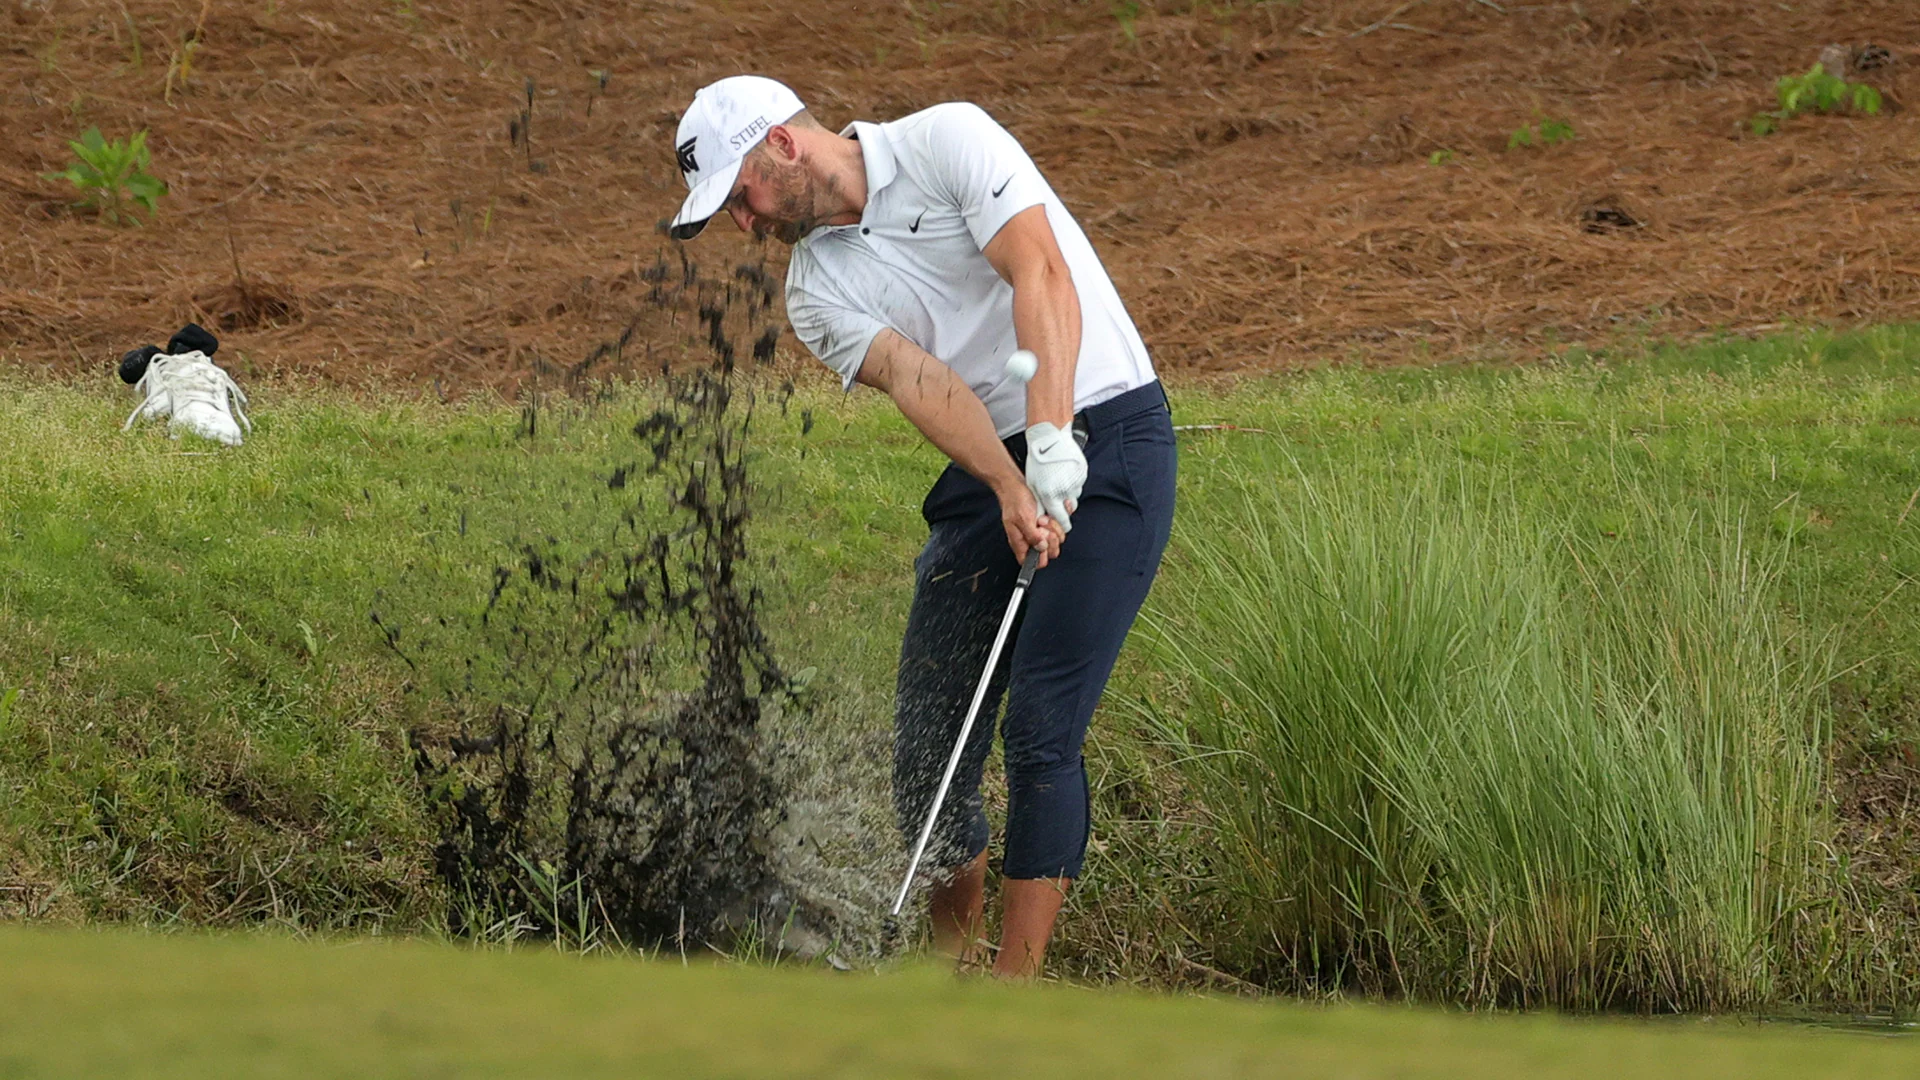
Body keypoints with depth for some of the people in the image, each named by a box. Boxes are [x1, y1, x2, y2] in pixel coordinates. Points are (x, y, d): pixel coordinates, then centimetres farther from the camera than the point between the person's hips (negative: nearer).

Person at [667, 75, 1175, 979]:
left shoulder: (949, 141, -7)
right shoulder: (815, 291, 7)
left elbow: (1043, 279, -19)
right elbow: (916, 378, -11)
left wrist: (1051, 440, -30)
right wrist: (1009, 489, -27)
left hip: (1108, 439, -6)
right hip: (988, 471, 6)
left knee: (1041, 729, -13)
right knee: (927, 743, 2)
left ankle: (1013, 988, -11)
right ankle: (954, 965, 20)